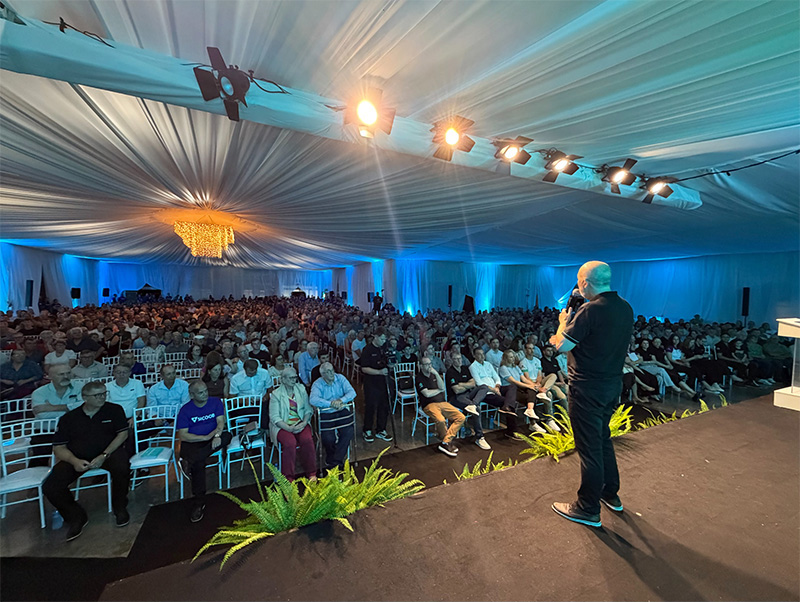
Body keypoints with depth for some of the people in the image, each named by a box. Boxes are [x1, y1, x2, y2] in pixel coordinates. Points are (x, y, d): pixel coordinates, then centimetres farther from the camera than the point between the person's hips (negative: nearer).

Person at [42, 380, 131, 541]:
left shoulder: (114, 410, -1)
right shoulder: (68, 418, 3)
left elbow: (122, 434, -4)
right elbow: (59, 447, 2)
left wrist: (104, 455, -17)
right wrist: (74, 461, -18)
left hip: (108, 451, -2)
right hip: (76, 457, 3)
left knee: (122, 467, -33)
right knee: (50, 487, -18)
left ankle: (119, 507, -5)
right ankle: (76, 517, 10)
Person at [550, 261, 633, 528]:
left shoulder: (590, 310, -23)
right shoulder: (625, 308, 4)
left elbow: (562, 346, -21)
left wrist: (563, 321, -4)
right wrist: (573, 325, 14)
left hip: (588, 389, -8)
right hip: (613, 385, 9)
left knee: (589, 446, 4)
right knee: (603, 438, 24)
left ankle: (588, 509, 20)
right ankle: (611, 494, 41)